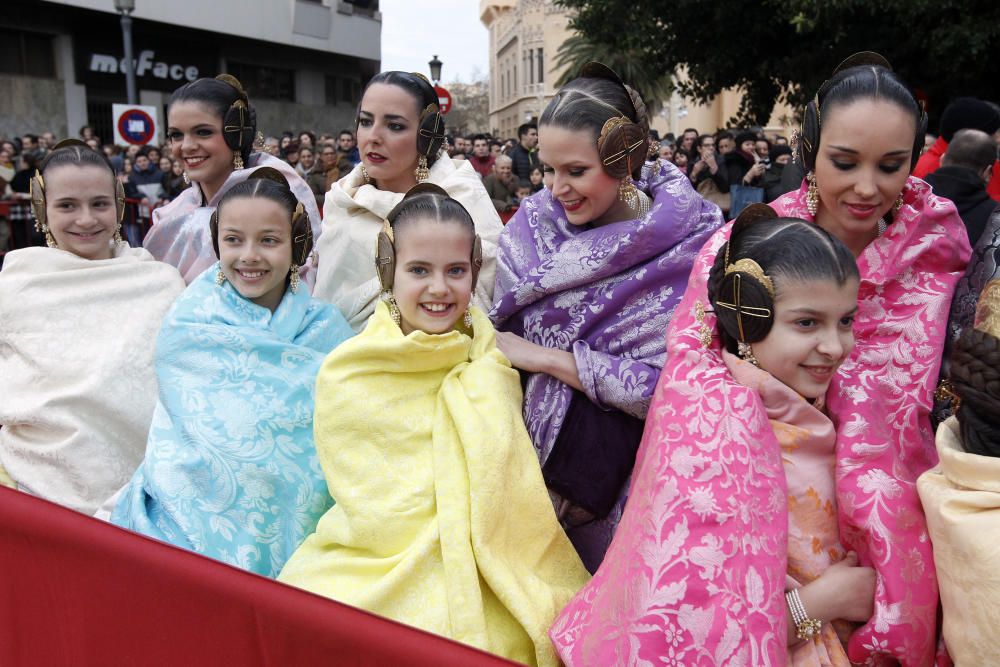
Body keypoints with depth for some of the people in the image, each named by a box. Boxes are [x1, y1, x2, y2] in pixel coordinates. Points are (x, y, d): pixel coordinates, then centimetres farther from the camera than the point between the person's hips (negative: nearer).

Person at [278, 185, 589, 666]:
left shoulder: (493, 361, 2)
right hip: (378, 566, -1)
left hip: (481, 571, 1)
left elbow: (510, 488, 7)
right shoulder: (346, 376, -6)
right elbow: (381, 514, -4)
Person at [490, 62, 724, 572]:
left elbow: (671, 386, -22)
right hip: (538, 453, 4)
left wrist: (544, 357, -20)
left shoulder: (689, 245, -16)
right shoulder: (533, 222, -5)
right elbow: (500, 334, 5)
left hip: (633, 477, -3)